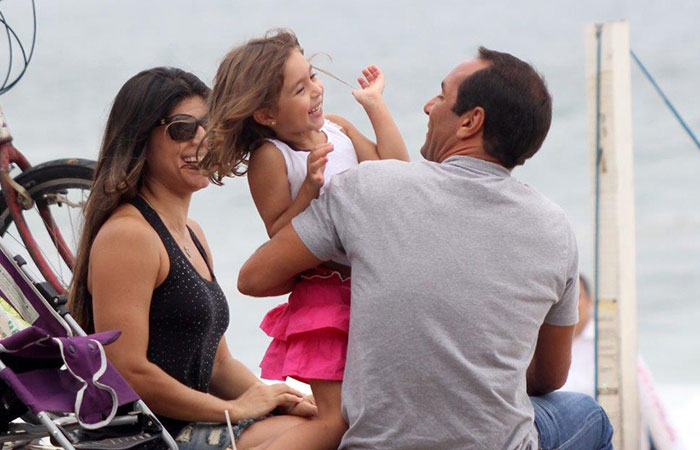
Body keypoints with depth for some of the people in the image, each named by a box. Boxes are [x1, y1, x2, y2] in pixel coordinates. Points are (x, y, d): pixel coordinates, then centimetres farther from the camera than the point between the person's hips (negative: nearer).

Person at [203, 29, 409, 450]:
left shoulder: (337, 129, 8)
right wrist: (309, 189, -28)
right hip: (320, 291, -7)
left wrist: (376, 105, 7)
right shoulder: (269, 157, -13)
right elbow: (279, 239, -15)